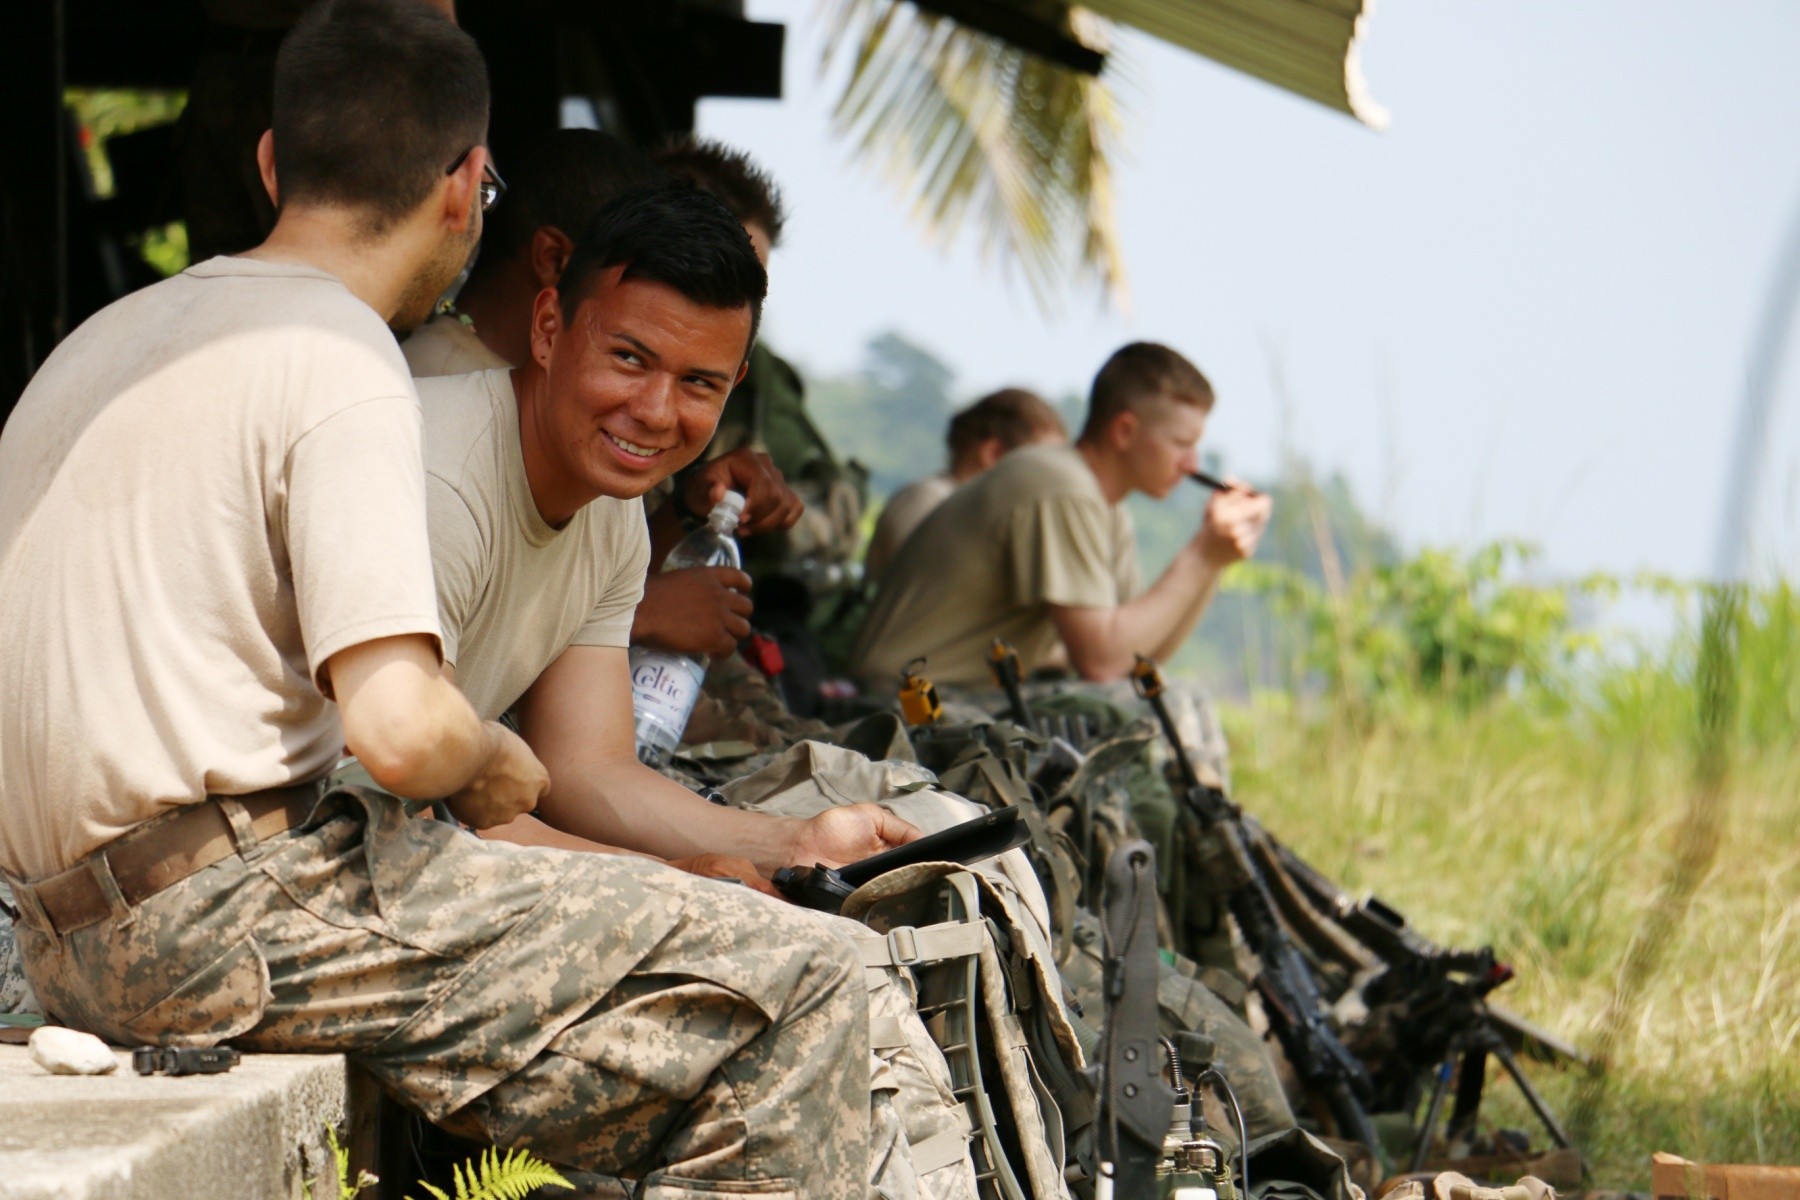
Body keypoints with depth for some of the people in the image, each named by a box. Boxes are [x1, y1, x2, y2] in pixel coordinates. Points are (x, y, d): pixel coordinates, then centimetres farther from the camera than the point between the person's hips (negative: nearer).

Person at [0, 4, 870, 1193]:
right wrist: (494, 759, 1)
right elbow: (401, 729, -21)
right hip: (234, 912, -10)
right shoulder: (340, 364, -10)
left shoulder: (109, 339, 17)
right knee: (795, 981, -12)